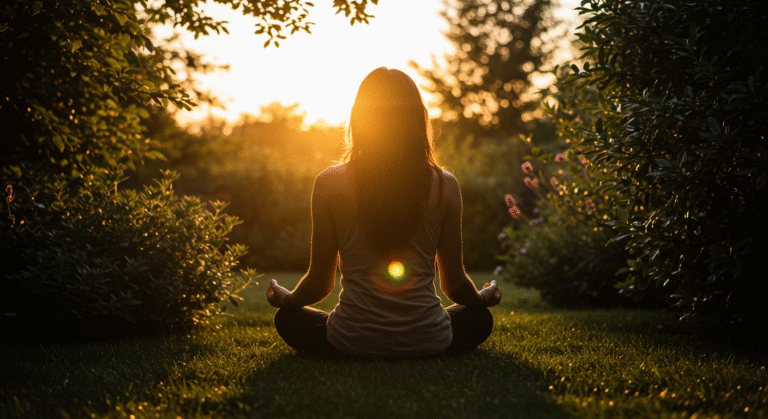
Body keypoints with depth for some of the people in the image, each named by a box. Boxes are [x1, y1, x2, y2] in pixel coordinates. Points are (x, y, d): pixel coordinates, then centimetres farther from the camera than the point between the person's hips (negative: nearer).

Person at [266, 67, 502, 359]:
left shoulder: (330, 184, -8)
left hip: (351, 343, -1)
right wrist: (484, 298, 28)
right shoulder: (444, 185, -5)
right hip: (427, 344, 1)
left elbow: (319, 282, 0)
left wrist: (285, 299, 23)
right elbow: (455, 284, 3)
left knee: (288, 318, 30)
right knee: (480, 317, 33)